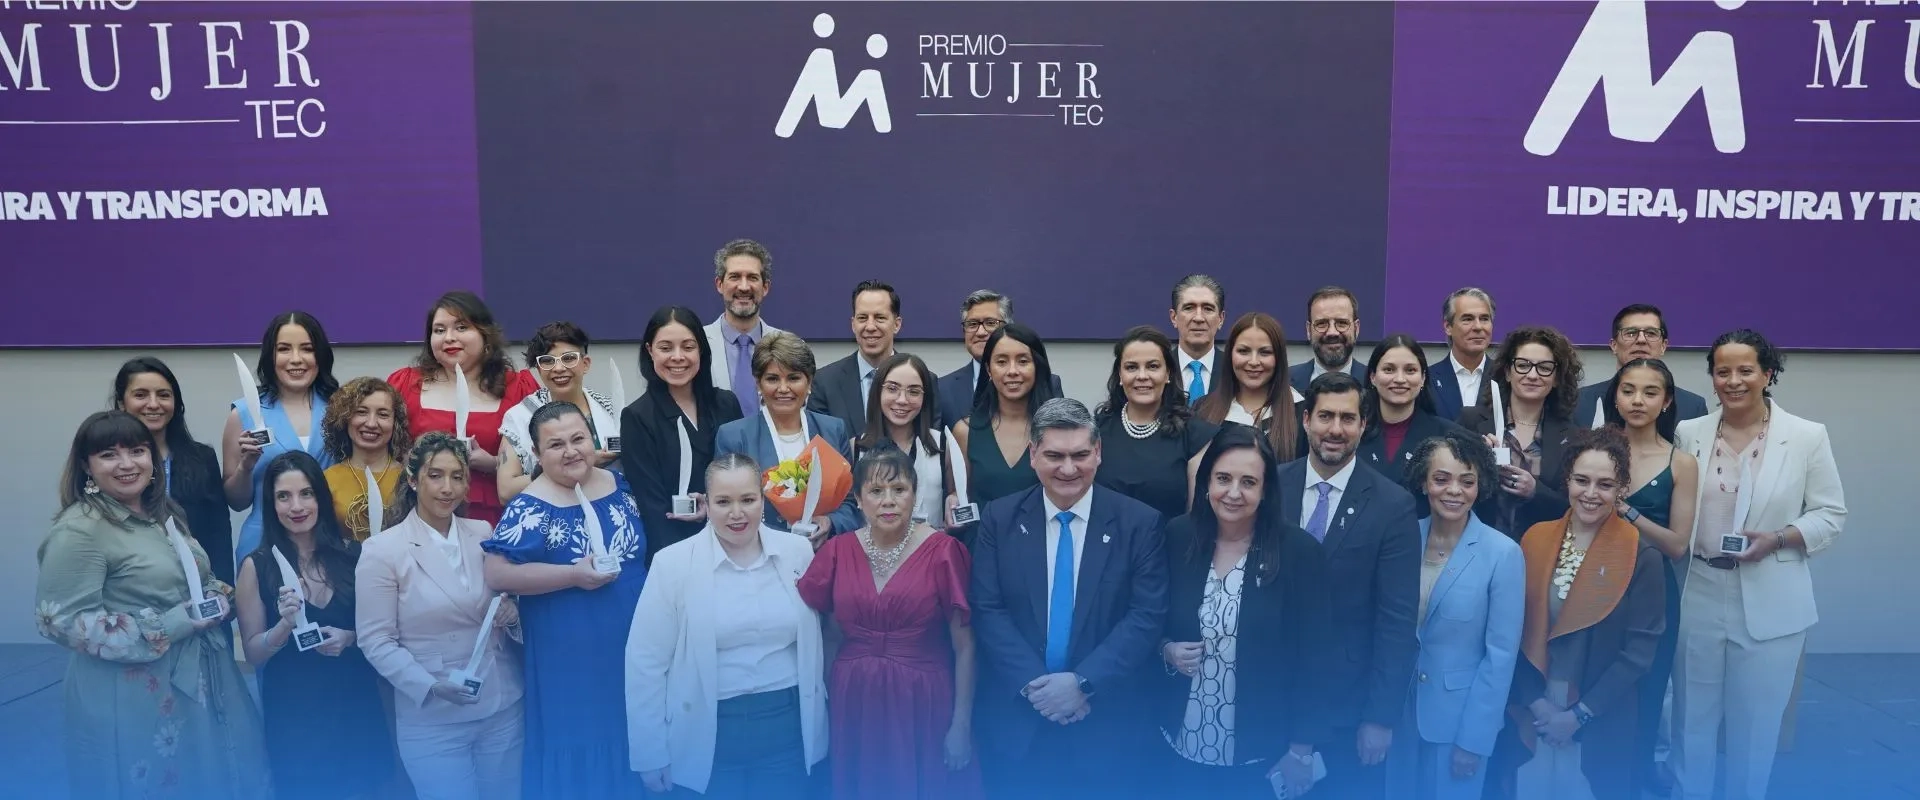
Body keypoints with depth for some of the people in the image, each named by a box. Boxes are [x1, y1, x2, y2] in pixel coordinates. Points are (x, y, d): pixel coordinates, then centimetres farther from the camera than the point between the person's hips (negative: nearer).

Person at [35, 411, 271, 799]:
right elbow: (61, 620, -20)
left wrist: (220, 596, 0)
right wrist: (165, 628, -21)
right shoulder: (79, 529, -15)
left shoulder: (165, 512, 9)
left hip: (200, 677, 7)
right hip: (133, 694, -7)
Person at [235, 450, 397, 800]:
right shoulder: (257, 566, -5)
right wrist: (286, 624, -20)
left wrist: (351, 638, -13)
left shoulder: (353, 554, -3)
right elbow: (253, 654, -3)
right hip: (293, 714, -1)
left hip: (357, 705, 2)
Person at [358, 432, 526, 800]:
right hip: (432, 719, -3)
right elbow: (376, 641, -8)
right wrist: (430, 686, -20)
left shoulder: (484, 534, 4)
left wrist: (513, 615, -9)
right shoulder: (382, 549, -7)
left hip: (502, 708, 4)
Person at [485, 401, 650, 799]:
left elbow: (644, 548, 16)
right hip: (568, 653, -5)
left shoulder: (620, 484, 2)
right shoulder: (531, 509, -14)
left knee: (634, 739, 16)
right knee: (578, 740, 6)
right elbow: (497, 575, -21)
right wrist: (574, 575, -24)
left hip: (634, 639, 5)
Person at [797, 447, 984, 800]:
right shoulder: (837, 552, 0)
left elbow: (964, 648, -7)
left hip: (924, 705, -3)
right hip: (854, 705, 3)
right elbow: (827, 636, 11)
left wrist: (961, 725, -8)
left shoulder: (943, 551, -9)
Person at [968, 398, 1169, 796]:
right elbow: (987, 610, -5)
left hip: (1105, 718, -1)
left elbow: (1147, 615, -9)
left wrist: (1083, 683, -17)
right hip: (1016, 715, 1)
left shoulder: (1139, 522, -5)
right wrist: (1033, 684, -16)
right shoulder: (999, 518, 0)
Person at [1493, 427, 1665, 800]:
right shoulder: (1535, 540, -1)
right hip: (1530, 715, 2)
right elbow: (1514, 632, 0)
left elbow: (1640, 648, -9)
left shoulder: (1641, 557, -8)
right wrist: (1535, 702, -8)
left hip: (1602, 723, -2)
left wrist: (1580, 714, -10)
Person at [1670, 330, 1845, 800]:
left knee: (1756, 720, 11)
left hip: (1770, 604, -2)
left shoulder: (1808, 436, -4)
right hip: (1698, 595, 2)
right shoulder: (1688, 434, 2)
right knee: (1692, 713, 14)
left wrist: (1778, 539, -18)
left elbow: (1831, 514, -2)